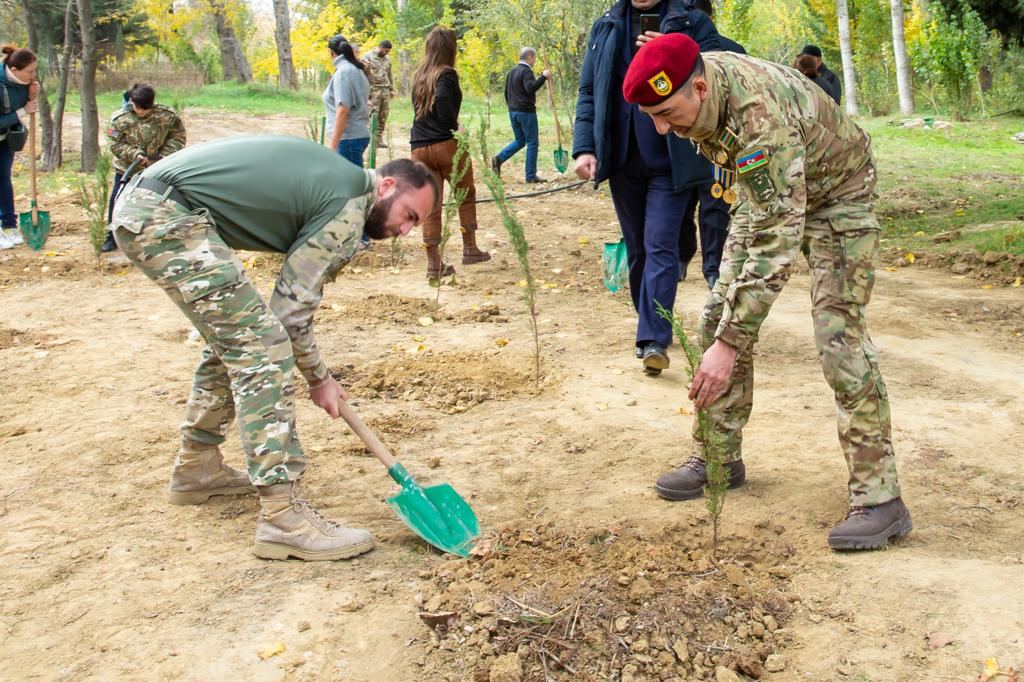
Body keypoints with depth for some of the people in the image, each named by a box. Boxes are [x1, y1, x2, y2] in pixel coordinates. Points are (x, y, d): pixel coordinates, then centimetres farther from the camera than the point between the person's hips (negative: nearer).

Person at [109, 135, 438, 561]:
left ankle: (197, 468, 34)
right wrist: (319, 379, 6)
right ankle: (282, 517, -13)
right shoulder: (349, 209, -8)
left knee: (232, 337, 21)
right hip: (166, 217, -10)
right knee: (259, 344, -11)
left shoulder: (336, 178, 19)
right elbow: (292, 309, -7)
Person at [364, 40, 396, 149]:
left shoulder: (387, 59, 16)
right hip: (373, 90, -5)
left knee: (383, 116, 3)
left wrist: (392, 89, 18)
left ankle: (379, 139, 8)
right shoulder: (369, 57, -2)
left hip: (385, 90, 5)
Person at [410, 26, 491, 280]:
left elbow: (420, 108, 15)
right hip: (446, 145, -5)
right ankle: (470, 249, 20)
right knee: (466, 195, 16)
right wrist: (455, 127, -10)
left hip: (419, 148, 5)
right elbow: (443, 101, -24)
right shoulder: (446, 74, -7)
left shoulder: (418, 76, 13)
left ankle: (434, 263, 3)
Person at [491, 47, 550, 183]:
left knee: (519, 140, 19)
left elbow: (506, 93, 20)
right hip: (526, 112, -9)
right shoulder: (526, 71, -13)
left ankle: (499, 159, 2)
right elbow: (531, 88, -29)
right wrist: (543, 77, -26)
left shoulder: (511, 72, 15)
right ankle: (531, 176, 1)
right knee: (532, 143, -1)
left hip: (513, 111, 9)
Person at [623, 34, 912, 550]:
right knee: (719, 314, 2)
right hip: (767, 195, 8)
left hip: (836, 193, -8)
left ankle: (879, 498, -13)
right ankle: (719, 456, 15)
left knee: (839, 337, -18)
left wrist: (729, 345, -45)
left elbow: (776, 245, -43)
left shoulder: (761, 119, -41)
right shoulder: (695, 81, -17)